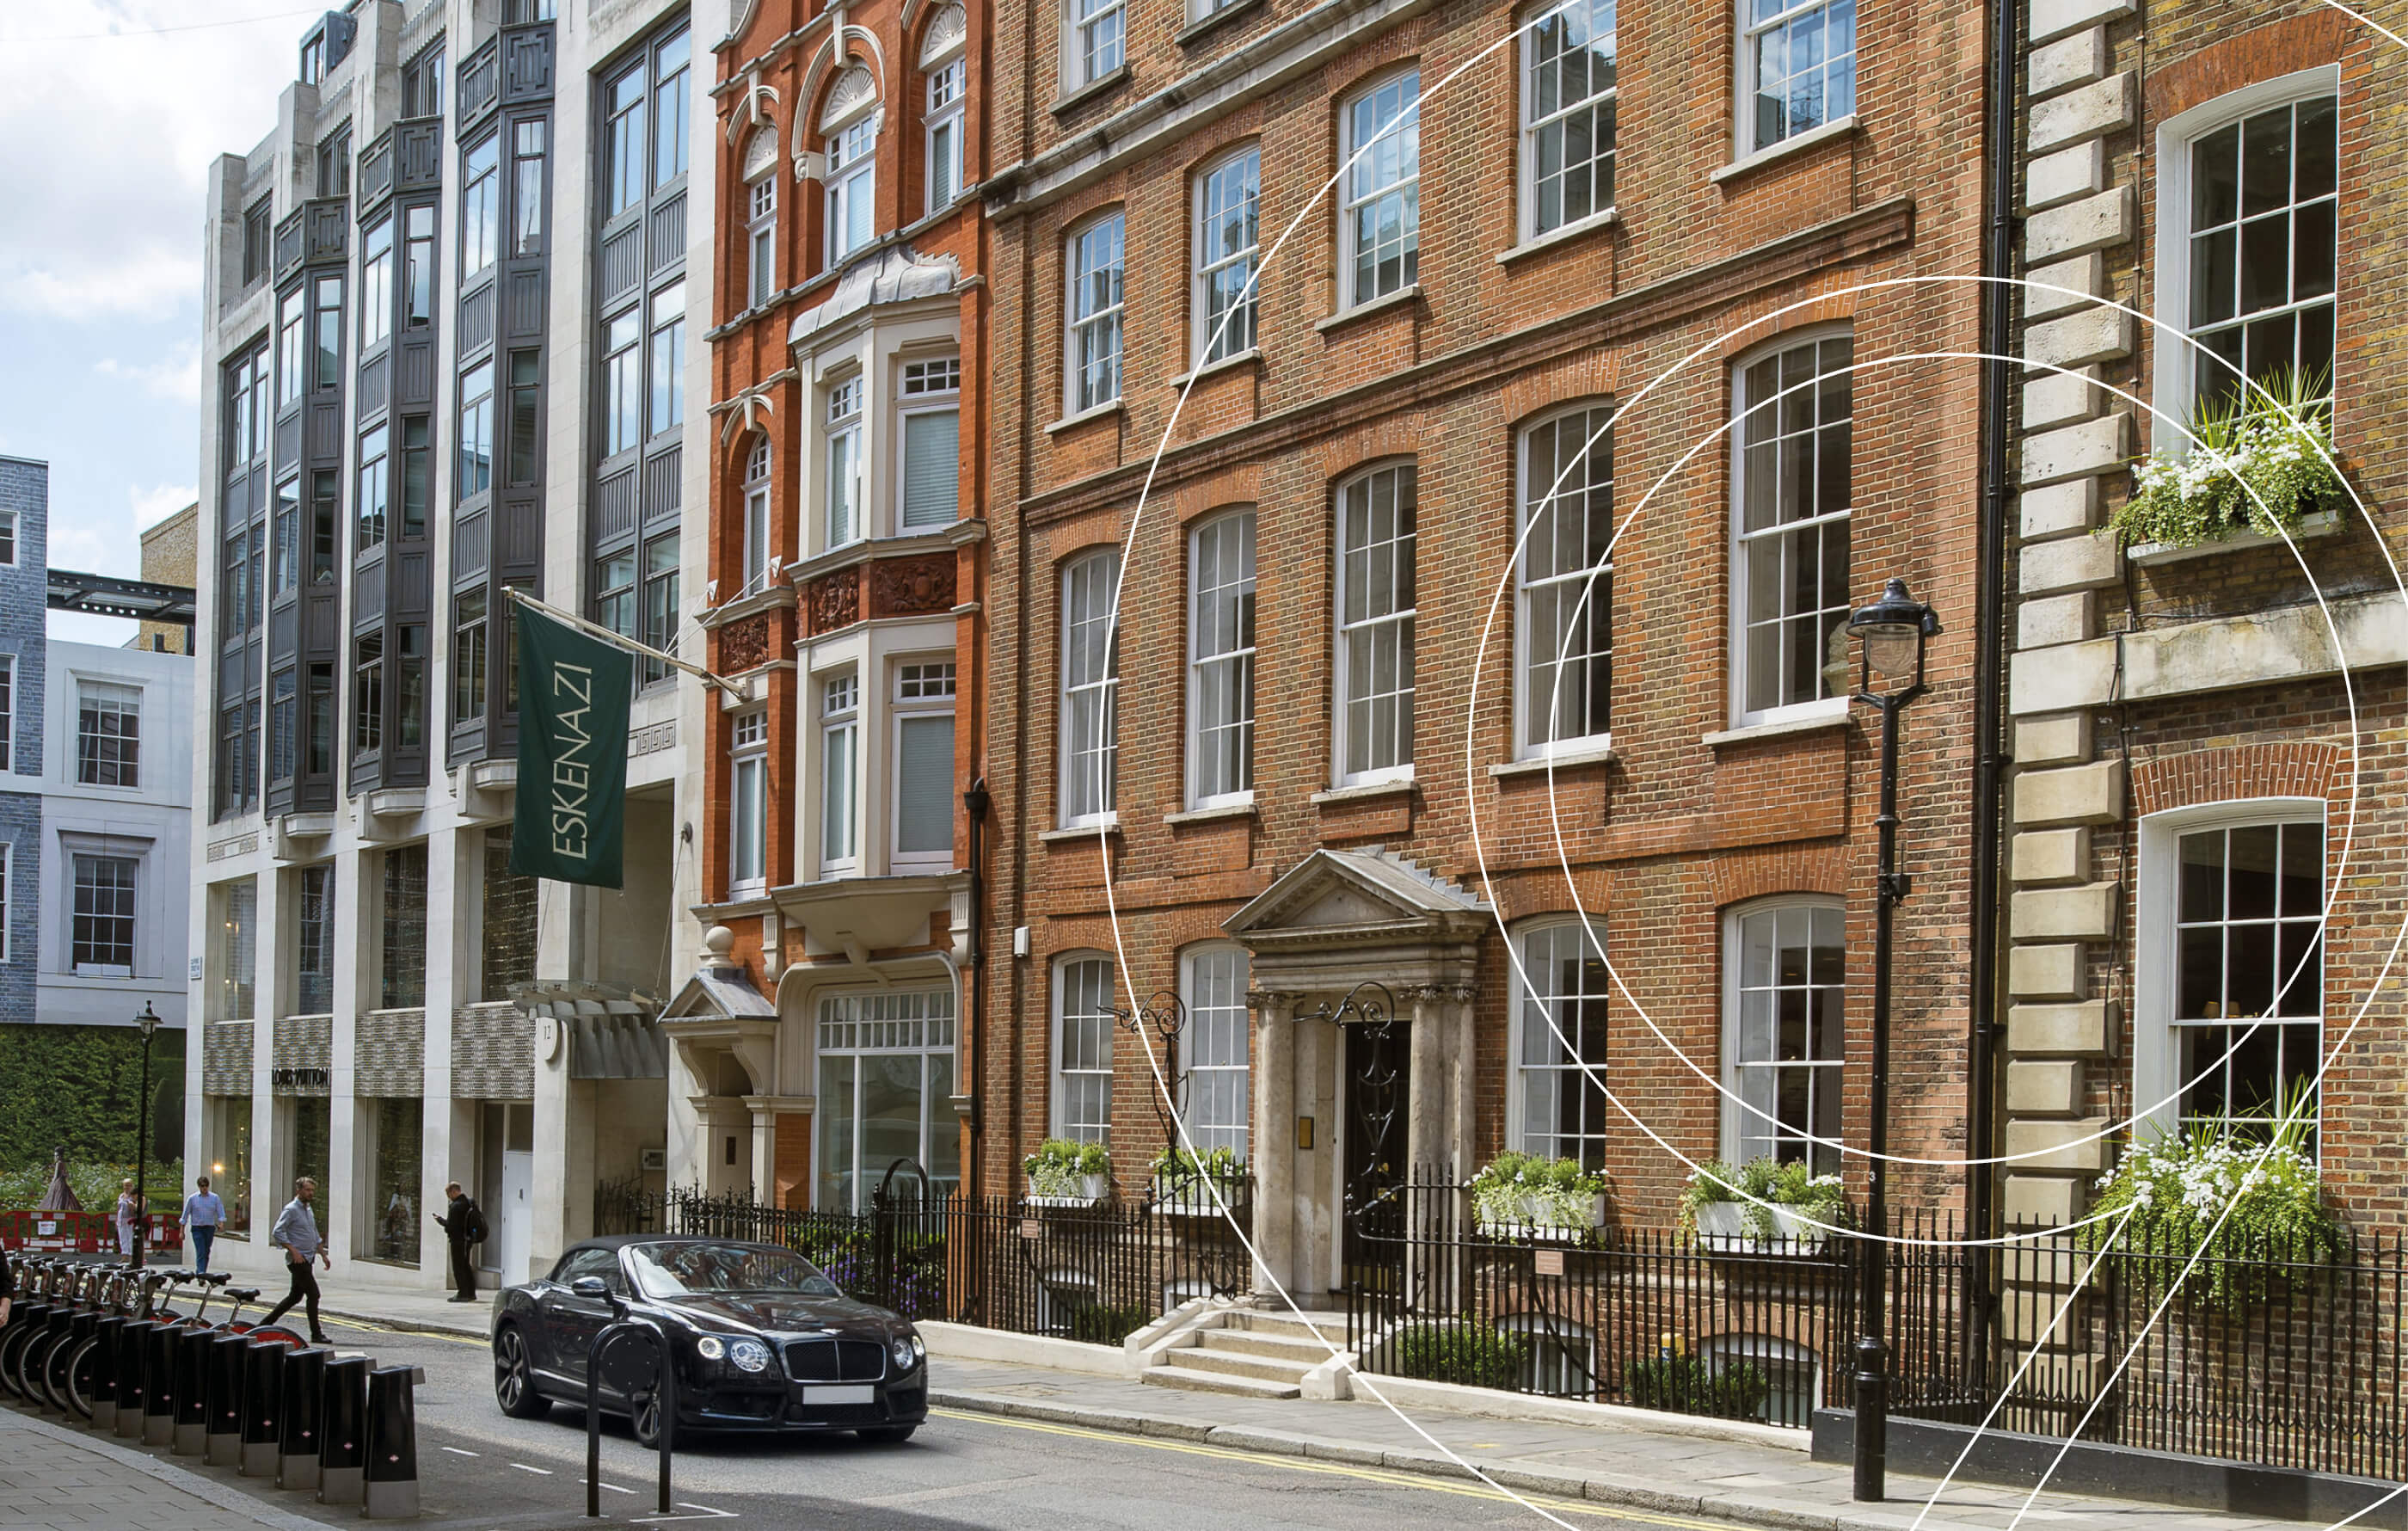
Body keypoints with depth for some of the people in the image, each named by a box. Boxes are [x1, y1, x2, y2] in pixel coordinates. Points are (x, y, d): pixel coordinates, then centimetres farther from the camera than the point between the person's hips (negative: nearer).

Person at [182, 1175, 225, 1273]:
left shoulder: (215, 1198, 5)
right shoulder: (192, 1198, 1)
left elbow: (221, 1213, 3)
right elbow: (185, 1215, 6)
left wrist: (221, 1224, -17)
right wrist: (182, 1231, 5)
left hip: (210, 1228, 2)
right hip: (197, 1229, -2)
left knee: (206, 1253, 7)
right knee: (200, 1253, -13)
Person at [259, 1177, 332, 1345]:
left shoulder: (308, 1210, 18)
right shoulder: (291, 1209, -10)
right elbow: (277, 1232, -17)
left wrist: (324, 1255, 20)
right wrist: (294, 1251, -22)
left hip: (307, 1260, 9)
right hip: (298, 1260, -9)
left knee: (295, 1296, 13)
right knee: (313, 1294, -11)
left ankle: (265, 1324, 22)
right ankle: (316, 1334, -7)